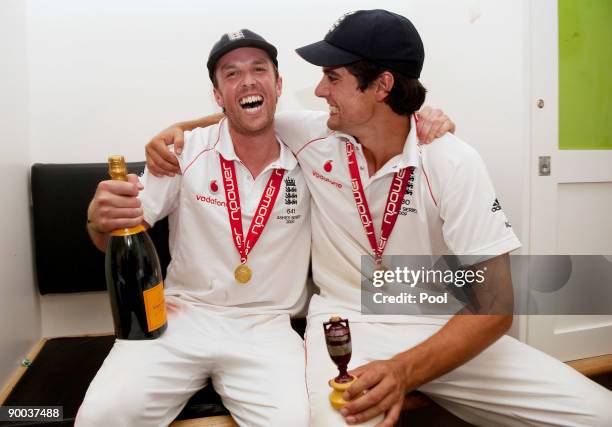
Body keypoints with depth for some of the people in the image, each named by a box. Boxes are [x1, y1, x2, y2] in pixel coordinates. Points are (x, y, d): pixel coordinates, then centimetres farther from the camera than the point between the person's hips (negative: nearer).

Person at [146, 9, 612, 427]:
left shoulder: (454, 163, -12)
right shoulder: (312, 134, -3)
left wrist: (405, 371, -29)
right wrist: (179, 128, 1)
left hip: (442, 328, 1)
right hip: (345, 324, 0)